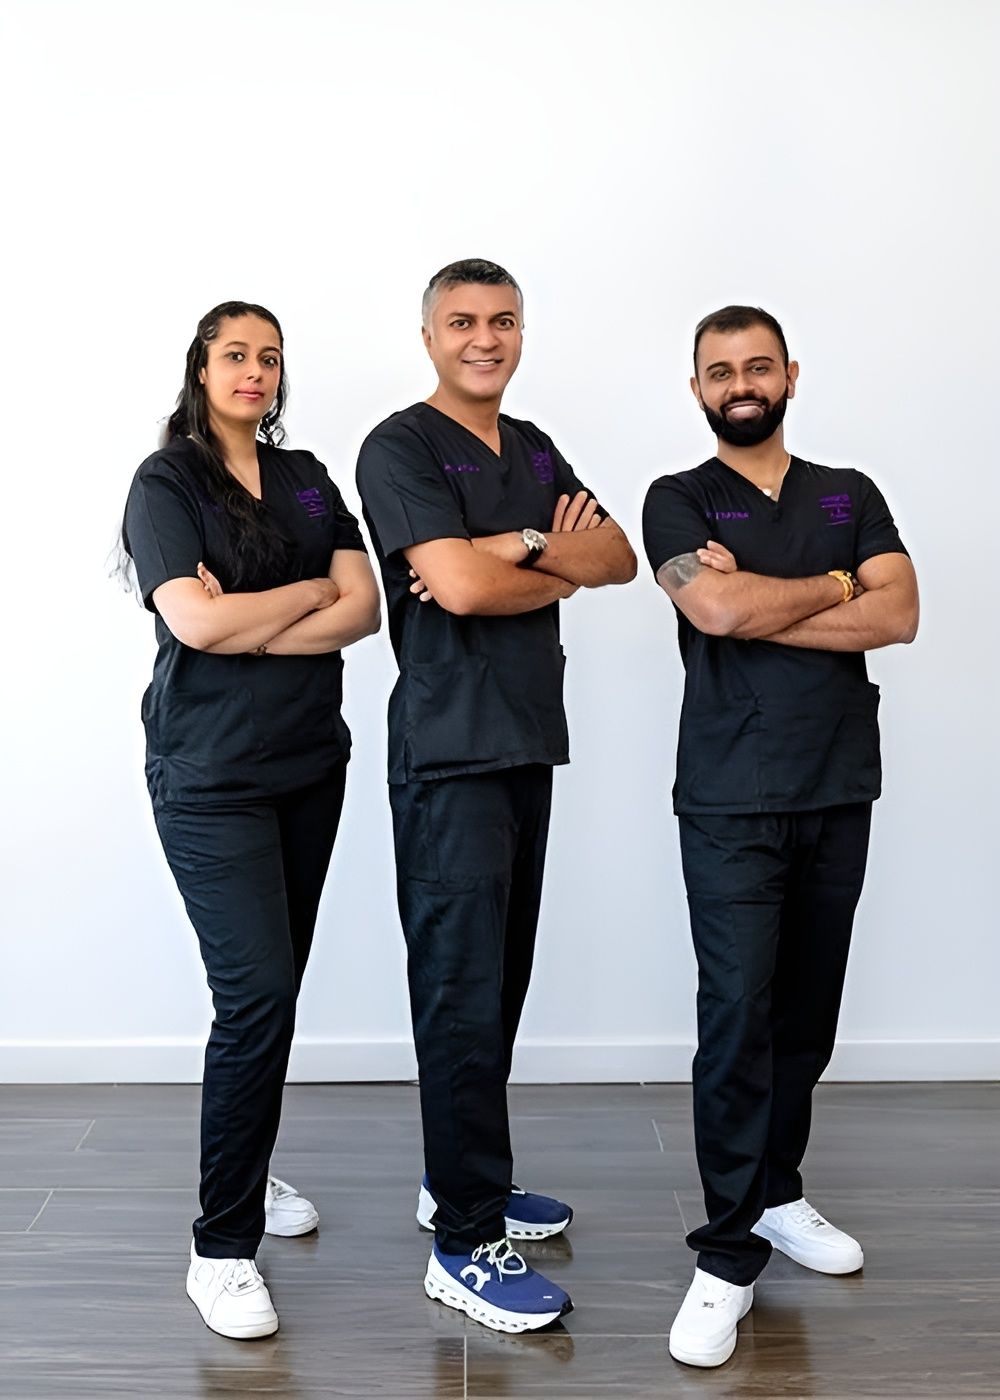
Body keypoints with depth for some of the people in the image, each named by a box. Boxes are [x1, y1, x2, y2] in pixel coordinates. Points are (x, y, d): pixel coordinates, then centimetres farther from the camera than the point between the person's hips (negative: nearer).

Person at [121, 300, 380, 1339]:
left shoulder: (306, 478, 11)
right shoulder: (167, 482, -3)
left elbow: (363, 610, 0)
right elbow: (193, 621, -17)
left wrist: (247, 626, -12)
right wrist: (311, 592, -5)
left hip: (310, 764, 5)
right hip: (211, 776, -5)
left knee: (275, 986, 12)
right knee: (256, 995, -11)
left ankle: (248, 1170, 32)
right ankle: (221, 1246, 2)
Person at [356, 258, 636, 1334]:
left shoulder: (533, 451, 18)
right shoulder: (400, 447, -6)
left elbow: (617, 558, 6)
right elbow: (460, 583, -20)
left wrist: (523, 548, -11)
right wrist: (558, 564, -3)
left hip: (528, 742, 8)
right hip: (451, 752, -8)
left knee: (500, 978, 14)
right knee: (463, 992, -4)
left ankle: (463, 1178, 29)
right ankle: (465, 1244, 5)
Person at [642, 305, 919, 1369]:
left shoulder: (850, 495, 12)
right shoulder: (679, 500, 3)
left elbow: (899, 615, -5)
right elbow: (715, 610, -16)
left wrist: (760, 604, -11)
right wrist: (833, 587, -3)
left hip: (839, 798, 4)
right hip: (732, 805, -4)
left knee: (807, 1016, 11)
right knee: (738, 1019, -7)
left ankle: (778, 1194, 30)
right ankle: (730, 1255, 4)